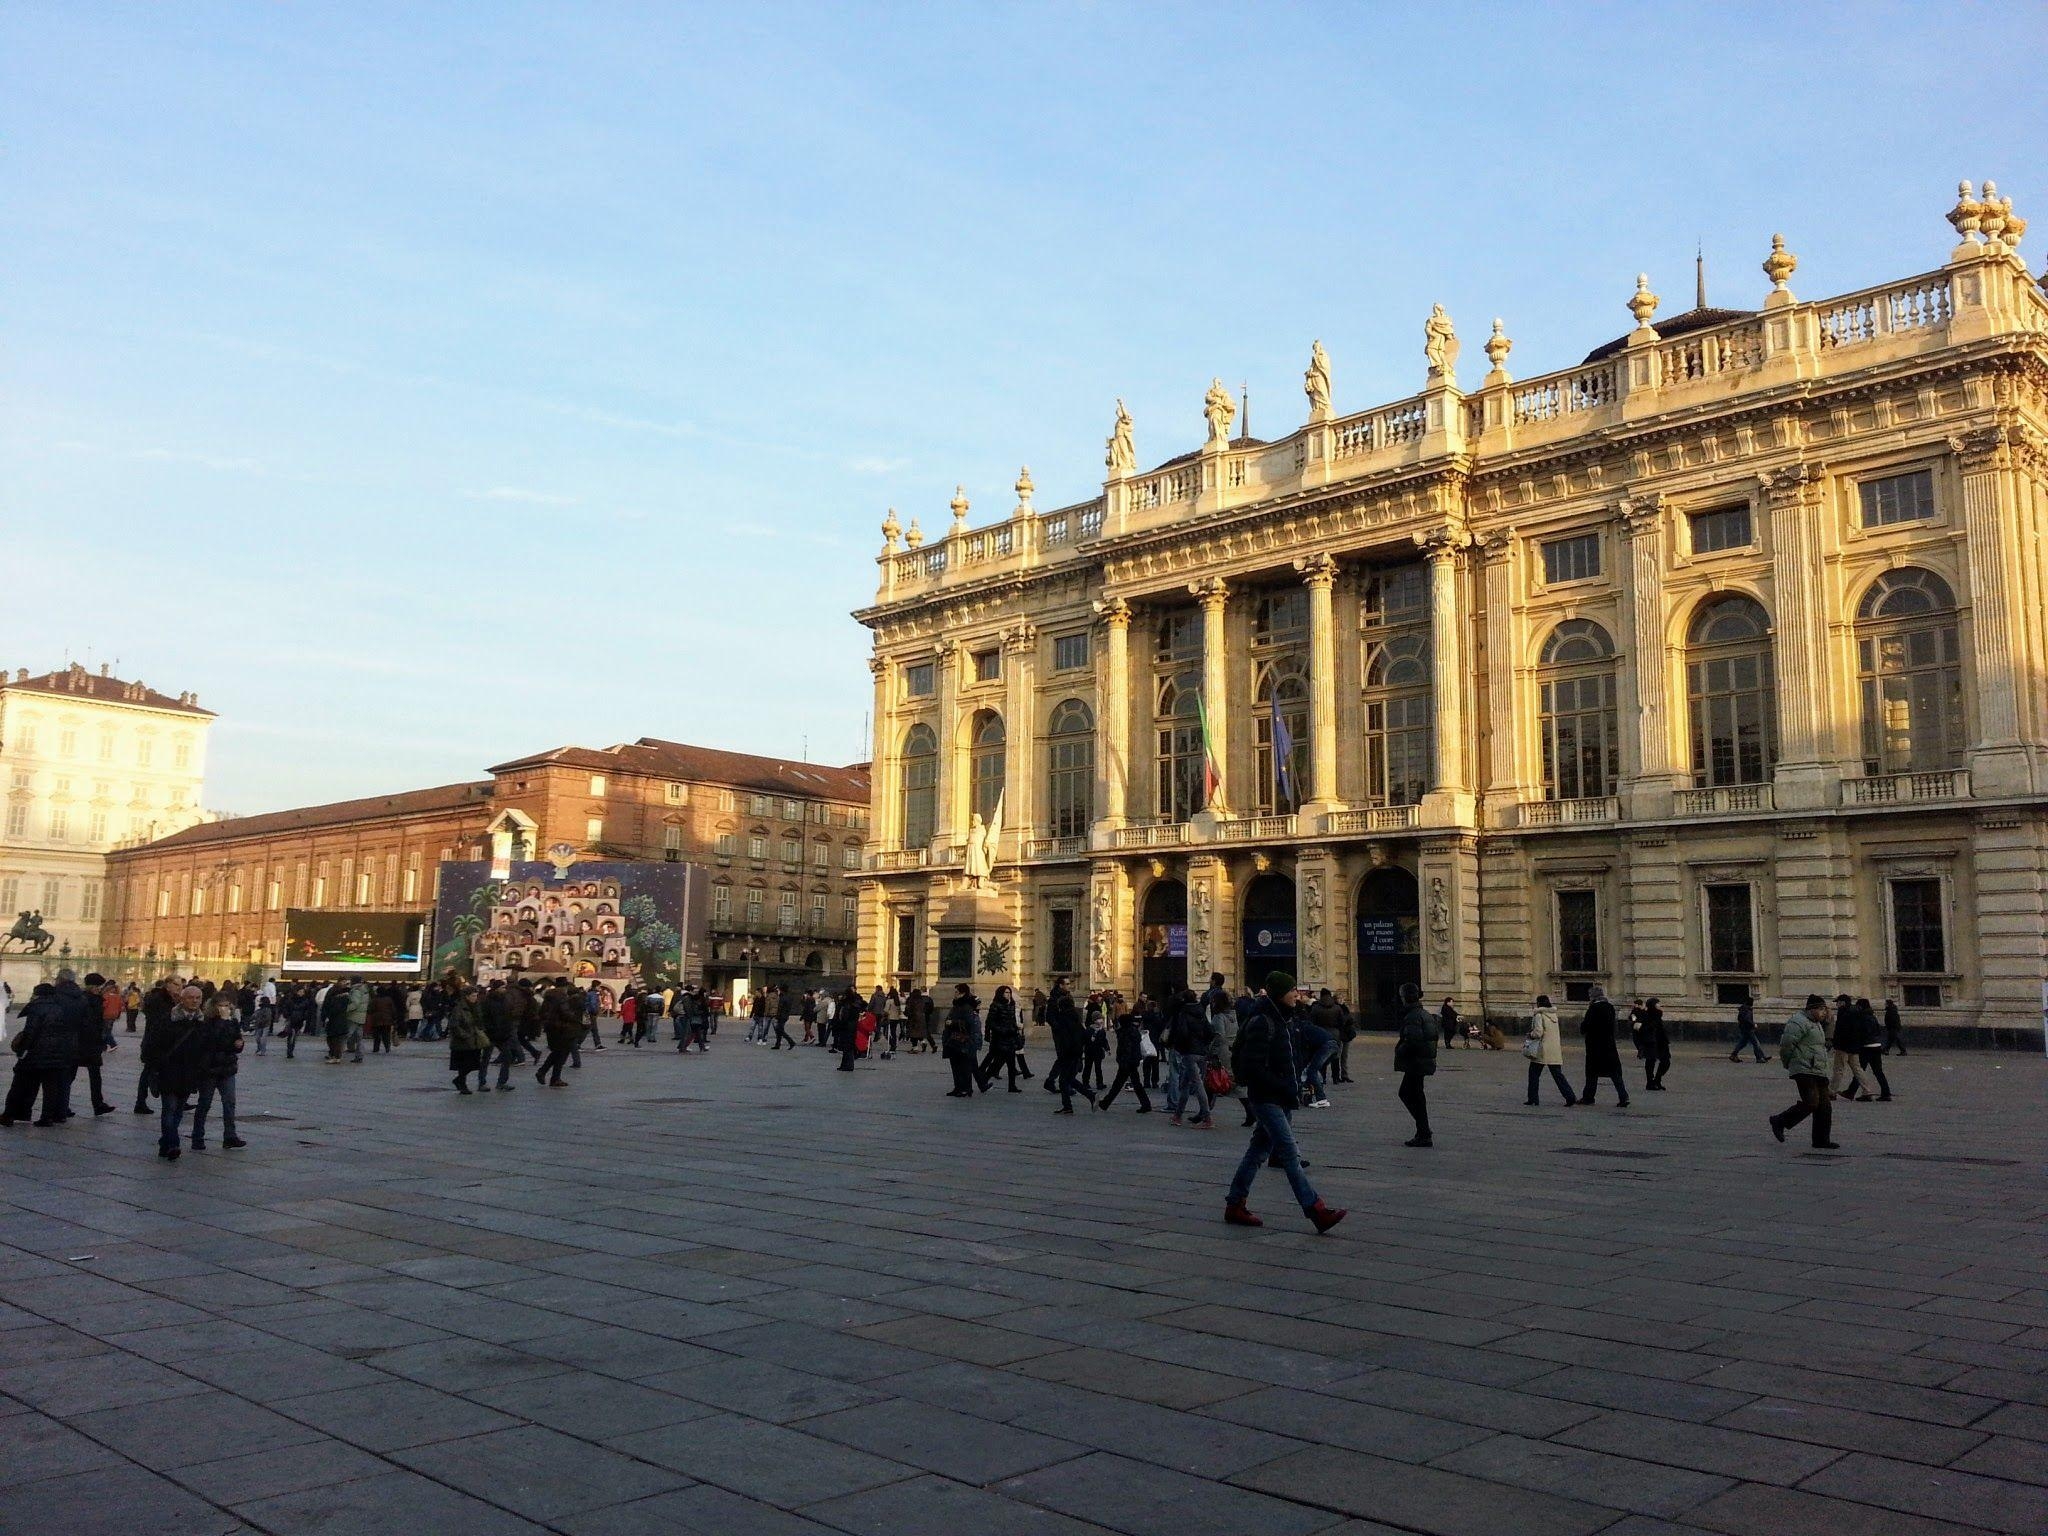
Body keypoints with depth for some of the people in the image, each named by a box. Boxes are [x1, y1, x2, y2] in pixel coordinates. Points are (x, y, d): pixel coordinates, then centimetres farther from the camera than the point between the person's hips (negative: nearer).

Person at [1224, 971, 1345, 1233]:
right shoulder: (1262, 1023, -17)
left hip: (1278, 1098, 10)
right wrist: (1285, 1089, -19)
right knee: (1289, 1154, -10)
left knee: (1259, 1150, 14)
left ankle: (1235, 1205, 21)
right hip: (1266, 1099, -10)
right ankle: (1316, 1211, -13)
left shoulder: (1283, 1020, 14)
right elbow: (1252, 1067, -22)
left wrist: (1295, 1087, 9)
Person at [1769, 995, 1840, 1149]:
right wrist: (1788, 1063, -7)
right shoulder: (1799, 1022, -12)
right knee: (1811, 1103, -16)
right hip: (1804, 1071, -10)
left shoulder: (1817, 1024, 22)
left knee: (1824, 1105, 5)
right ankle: (1779, 1122, -2)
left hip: (1818, 1071, 10)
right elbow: (1786, 1043, -18)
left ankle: (1822, 1140, 10)